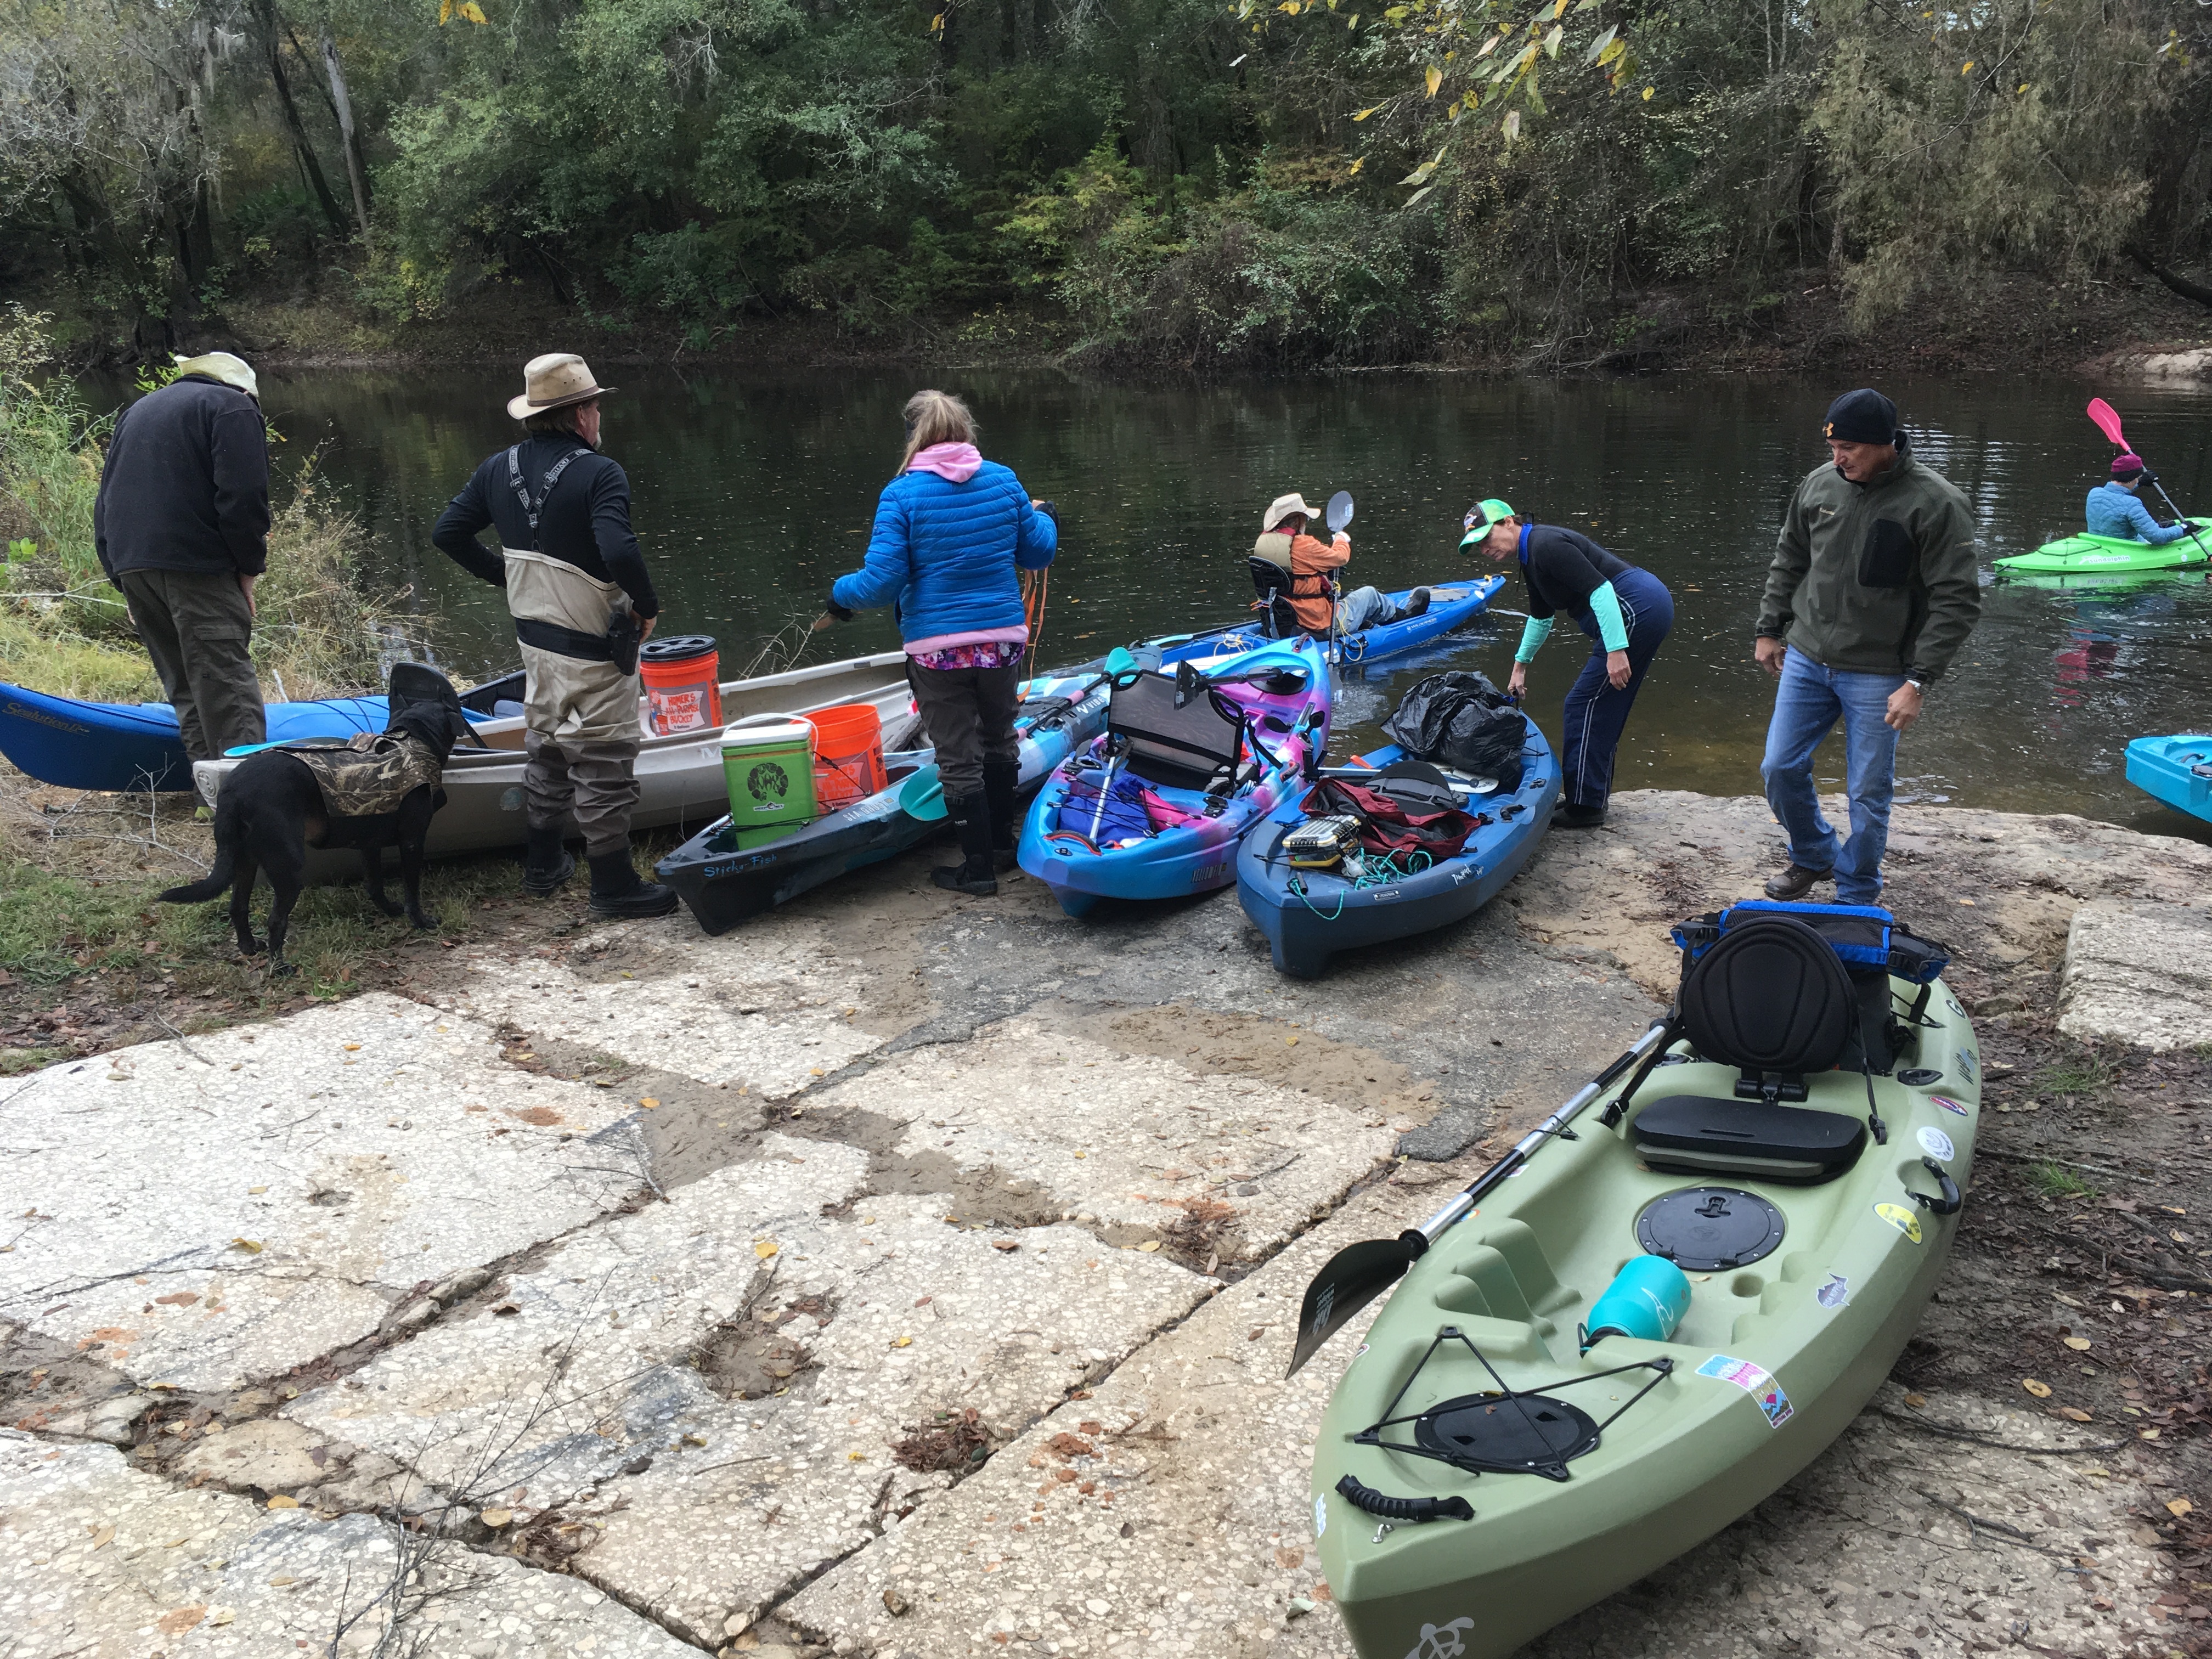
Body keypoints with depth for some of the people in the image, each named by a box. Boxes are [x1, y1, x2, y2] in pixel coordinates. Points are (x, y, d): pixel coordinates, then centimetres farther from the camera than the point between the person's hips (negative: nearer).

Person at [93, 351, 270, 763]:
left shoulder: (134, 412, 29)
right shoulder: (234, 407, 5)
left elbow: (105, 502, 24)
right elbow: (244, 496, -8)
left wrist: (125, 583, 20)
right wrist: (249, 570, -2)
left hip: (129, 564, 7)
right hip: (196, 566, -7)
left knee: (186, 690, 10)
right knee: (227, 686, -12)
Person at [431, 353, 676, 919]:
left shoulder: (500, 469, 3)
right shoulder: (599, 474, -20)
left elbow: (448, 532, 7)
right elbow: (618, 551, -33)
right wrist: (647, 606, -18)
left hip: (535, 637, 7)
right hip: (595, 647, -7)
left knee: (546, 747, 22)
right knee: (603, 763, 2)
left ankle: (542, 866, 33)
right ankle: (613, 883, 11)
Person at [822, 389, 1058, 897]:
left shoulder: (901, 495, -12)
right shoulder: (1003, 481, -2)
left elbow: (882, 581, -16)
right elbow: (1037, 553, 7)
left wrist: (841, 594, 5)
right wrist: (1045, 516, 29)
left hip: (937, 649, -4)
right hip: (1002, 639, 4)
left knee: (959, 760, 8)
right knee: (1000, 741, 23)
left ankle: (978, 868, 16)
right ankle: (1002, 845, 35)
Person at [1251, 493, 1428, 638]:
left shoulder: (1262, 542, -2)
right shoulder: (1303, 545, -26)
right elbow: (1340, 558, -13)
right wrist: (1342, 540, 8)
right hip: (1323, 626, -8)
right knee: (1369, 594, 17)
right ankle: (1401, 616, 45)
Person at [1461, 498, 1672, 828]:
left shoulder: (1546, 545, -14)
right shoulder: (1531, 558, 18)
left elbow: (1600, 589, -23)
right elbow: (1541, 617, 34)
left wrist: (1615, 650, -27)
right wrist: (1521, 664, 44)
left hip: (1637, 609, -10)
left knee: (1585, 702, -6)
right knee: (1605, 707, 16)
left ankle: (1585, 807, -1)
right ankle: (1594, 795, 25)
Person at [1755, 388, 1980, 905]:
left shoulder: (1935, 502, -15)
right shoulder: (1820, 484, 0)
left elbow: (1957, 601, -15)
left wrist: (1917, 682, -19)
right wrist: (1770, 629, 15)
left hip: (1878, 675, -5)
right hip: (1806, 659, 5)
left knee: (1868, 793, 3)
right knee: (1780, 769, 8)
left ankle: (1856, 899, 21)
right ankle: (1815, 857, 34)